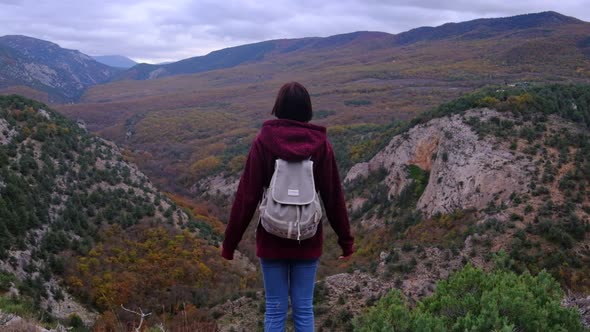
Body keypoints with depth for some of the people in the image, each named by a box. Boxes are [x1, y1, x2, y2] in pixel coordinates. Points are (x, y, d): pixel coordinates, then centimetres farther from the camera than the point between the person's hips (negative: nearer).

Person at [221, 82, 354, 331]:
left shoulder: (264, 141, -7)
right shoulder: (320, 144, -4)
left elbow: (246, 197, -9)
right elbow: (334, 198, -2)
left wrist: (230, 242, -1)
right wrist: (346, 241, 8)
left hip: (272, 241, -1)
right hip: (308, 242, 1)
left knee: (275, 309, 8)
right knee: (304, 309, 10)